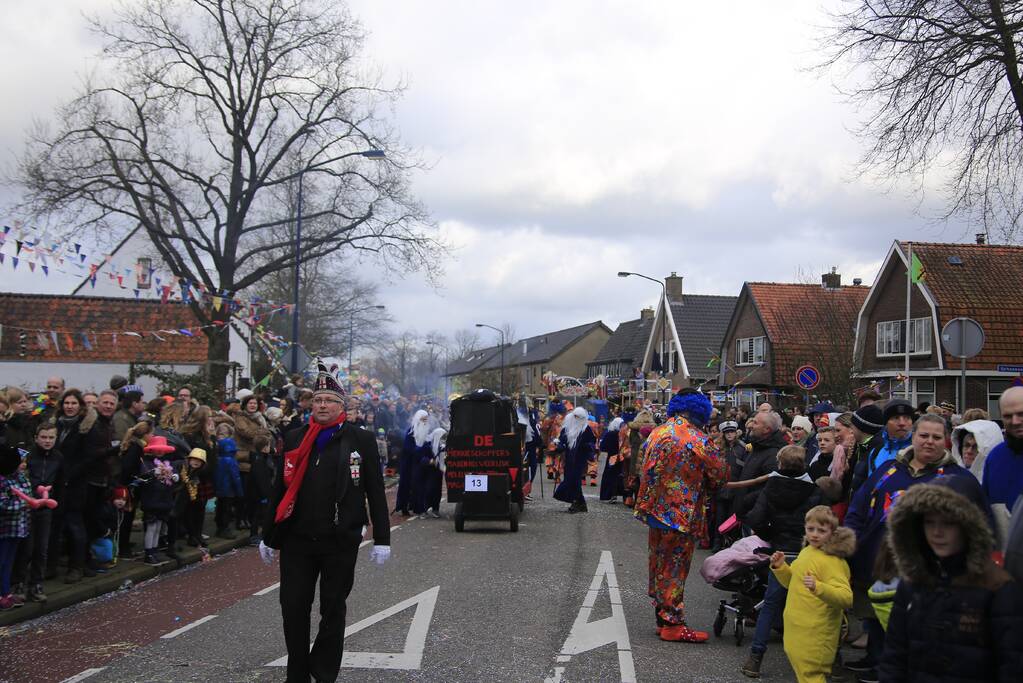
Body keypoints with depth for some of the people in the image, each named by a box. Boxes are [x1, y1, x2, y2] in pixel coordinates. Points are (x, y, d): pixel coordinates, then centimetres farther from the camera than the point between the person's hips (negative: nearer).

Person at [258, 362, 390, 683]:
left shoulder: (361, 440, -1)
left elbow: (376, 493, -1)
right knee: (293, 608, 5)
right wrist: (268, 536, 11)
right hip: (296, 540, 2)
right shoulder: (294, 439, 7)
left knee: (333, 610, 9)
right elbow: (280, 490, 10)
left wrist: (382, 539, -4)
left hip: (340, 542, -2)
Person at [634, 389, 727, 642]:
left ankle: (661, 616, 26)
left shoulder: (656, 434, 3)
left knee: (658, 566, 15)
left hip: (655, 510, 6)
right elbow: (720, 474, -6)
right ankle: (672, 623, 8)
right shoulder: (699, 441, -16)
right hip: (682, 514, -6)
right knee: (674, 569, 1)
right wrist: (705, 490, 13)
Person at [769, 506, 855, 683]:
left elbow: (846, 598, -30)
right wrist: (780, 567, 5)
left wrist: (818, 587, -42)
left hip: (815, 637, -9)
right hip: (797, 630, 9)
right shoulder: (806, 552, 8)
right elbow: (793, 582, 24)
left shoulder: (832, 562, -19)